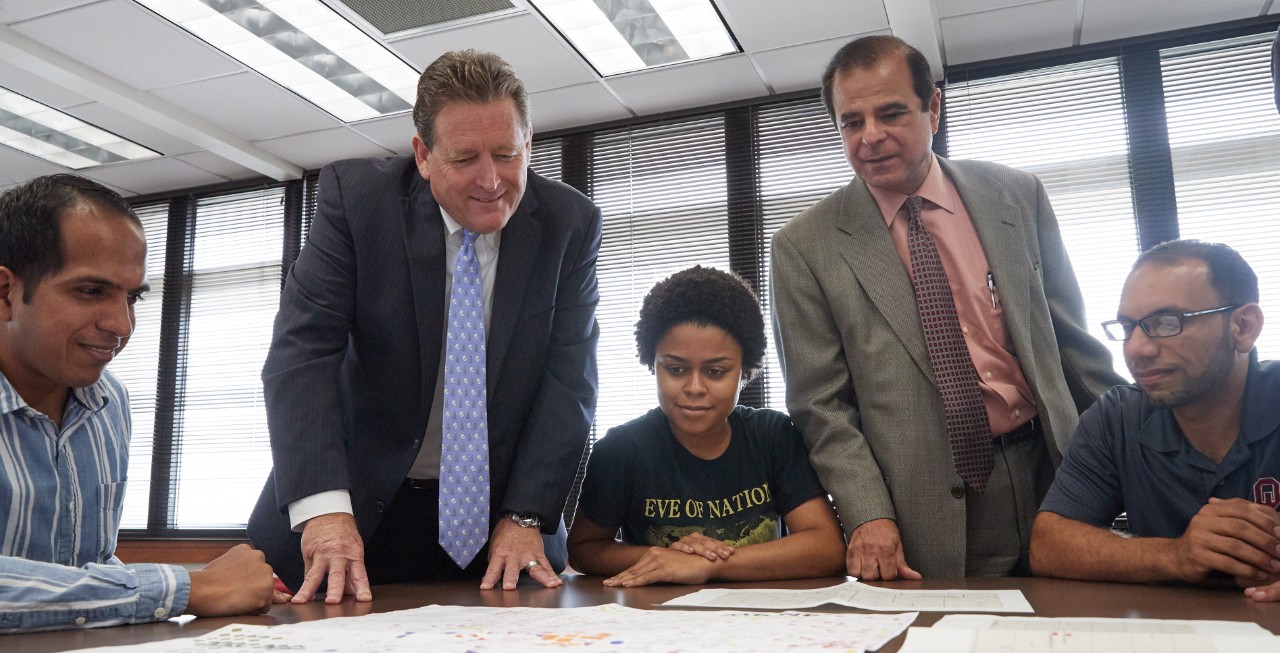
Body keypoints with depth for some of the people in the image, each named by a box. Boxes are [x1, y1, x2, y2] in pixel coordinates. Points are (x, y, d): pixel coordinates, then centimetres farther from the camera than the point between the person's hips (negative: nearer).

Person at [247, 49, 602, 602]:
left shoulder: (571, 224, -9)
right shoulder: (355, 195, -12)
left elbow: (568, 377, -9)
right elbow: (302, 350, -18)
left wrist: (526, 519, -16)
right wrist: (324, 508, -30)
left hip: (499, 511, 1)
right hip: (365, 500, 0)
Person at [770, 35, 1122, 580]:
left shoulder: (1018, 197, 4)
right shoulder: (805, 247, -4)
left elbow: (1072, 339, 10)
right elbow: (820, 402, -5)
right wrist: (868, 515, -15)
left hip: (1051, 472, 3)